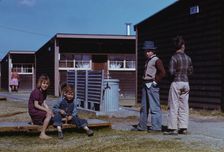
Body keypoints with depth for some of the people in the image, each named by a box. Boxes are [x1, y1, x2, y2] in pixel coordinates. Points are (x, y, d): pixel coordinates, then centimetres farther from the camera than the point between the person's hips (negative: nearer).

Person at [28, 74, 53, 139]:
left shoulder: (44, 92, 11)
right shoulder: (36, 91, -17)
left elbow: (43, 103, 7)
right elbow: (36, 105, -21)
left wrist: (49, 109, -10)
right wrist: (46, 110, -21)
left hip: (38, 110, 9)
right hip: (33, 111, -9)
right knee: (48, 114, -24)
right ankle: (42, 134, -21)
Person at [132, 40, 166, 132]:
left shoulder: (156, 60, -9)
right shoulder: (147, 61, 18)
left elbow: (162, 72, -18)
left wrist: (156, 81, -14)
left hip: (152, 86, -9)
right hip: (145, 85, 9)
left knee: (154, 107, -7)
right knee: (144, 106, 12)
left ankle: (156, 127, -4)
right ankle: (142, 126, 19)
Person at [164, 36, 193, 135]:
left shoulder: (174, 58, -11)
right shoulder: (188, 58, 6)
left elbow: (171, 72, -13)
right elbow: (190, 71, 12)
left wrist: (177, 74, 7)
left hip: (176, 83, -5)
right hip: (186, 83, 5)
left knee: (173, 106, -1)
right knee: (184, 106, 8)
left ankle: (173, 128, -2)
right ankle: (183, 128, 10)